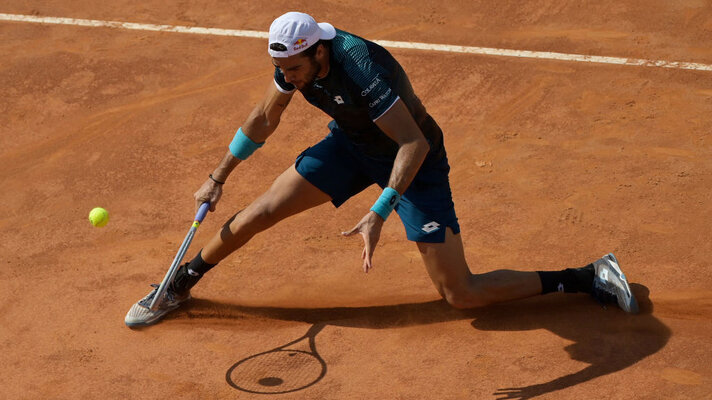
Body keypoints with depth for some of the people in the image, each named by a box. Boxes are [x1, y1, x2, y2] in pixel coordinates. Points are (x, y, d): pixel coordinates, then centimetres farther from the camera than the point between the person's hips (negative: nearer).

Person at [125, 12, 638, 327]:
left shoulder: (360, 67, -37)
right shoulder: (294, 58, -15)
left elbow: (415, 144, -40)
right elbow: (264, 119, 4)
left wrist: (379, 214, -47)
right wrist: (219, 177, 10)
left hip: (415, 158, -6)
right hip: (351, 146, 6)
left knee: (462, 294, -10)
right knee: (261, 211, -2)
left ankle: (587, 278, 1)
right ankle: (179, 286, 20)